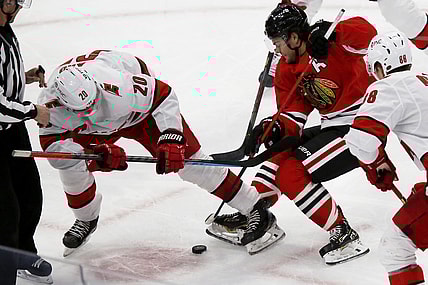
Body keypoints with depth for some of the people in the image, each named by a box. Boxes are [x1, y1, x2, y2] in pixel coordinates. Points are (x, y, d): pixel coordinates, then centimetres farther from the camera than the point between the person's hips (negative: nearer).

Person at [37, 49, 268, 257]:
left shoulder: (118, 86, -43)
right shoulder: (51, 104, -33)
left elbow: (163, 94, -31)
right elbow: (51, 145, -30)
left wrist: (170, 139, -37)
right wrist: (95, 154, -44)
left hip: (140, 106, -3)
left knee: (185, 158, -8)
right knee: (70, 164, -13)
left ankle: (255, 208, 2)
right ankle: (87, 219, 17)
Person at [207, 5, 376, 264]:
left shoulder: (330, 45, -18)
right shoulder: (287, 69, 7)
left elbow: (367, 33, -36)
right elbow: (293, 117, 3)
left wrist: (330, 32, -43)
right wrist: (274, 126, -15)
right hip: (332, 126, 10)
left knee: (292, 173, -15)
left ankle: (344, 234, -9)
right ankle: (256, 214, 18)